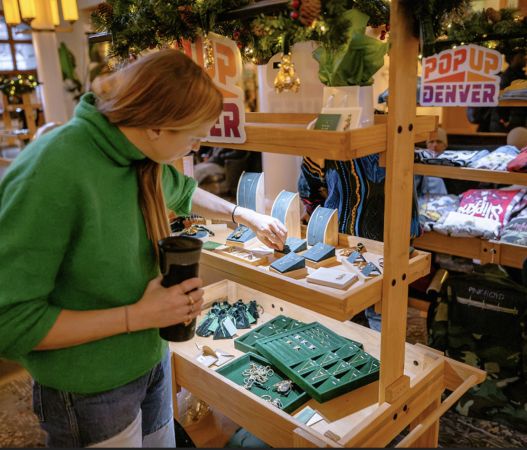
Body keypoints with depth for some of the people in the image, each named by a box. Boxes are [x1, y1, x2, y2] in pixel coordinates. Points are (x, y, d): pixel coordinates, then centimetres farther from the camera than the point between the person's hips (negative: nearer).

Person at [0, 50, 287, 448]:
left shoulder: (144, 161, -6)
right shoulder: (49, 175, -30)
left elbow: (182, 192, 19)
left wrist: (245, 215, 15)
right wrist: (136, 316, -26)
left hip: (152, 358, 7)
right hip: (89, 396, -7)